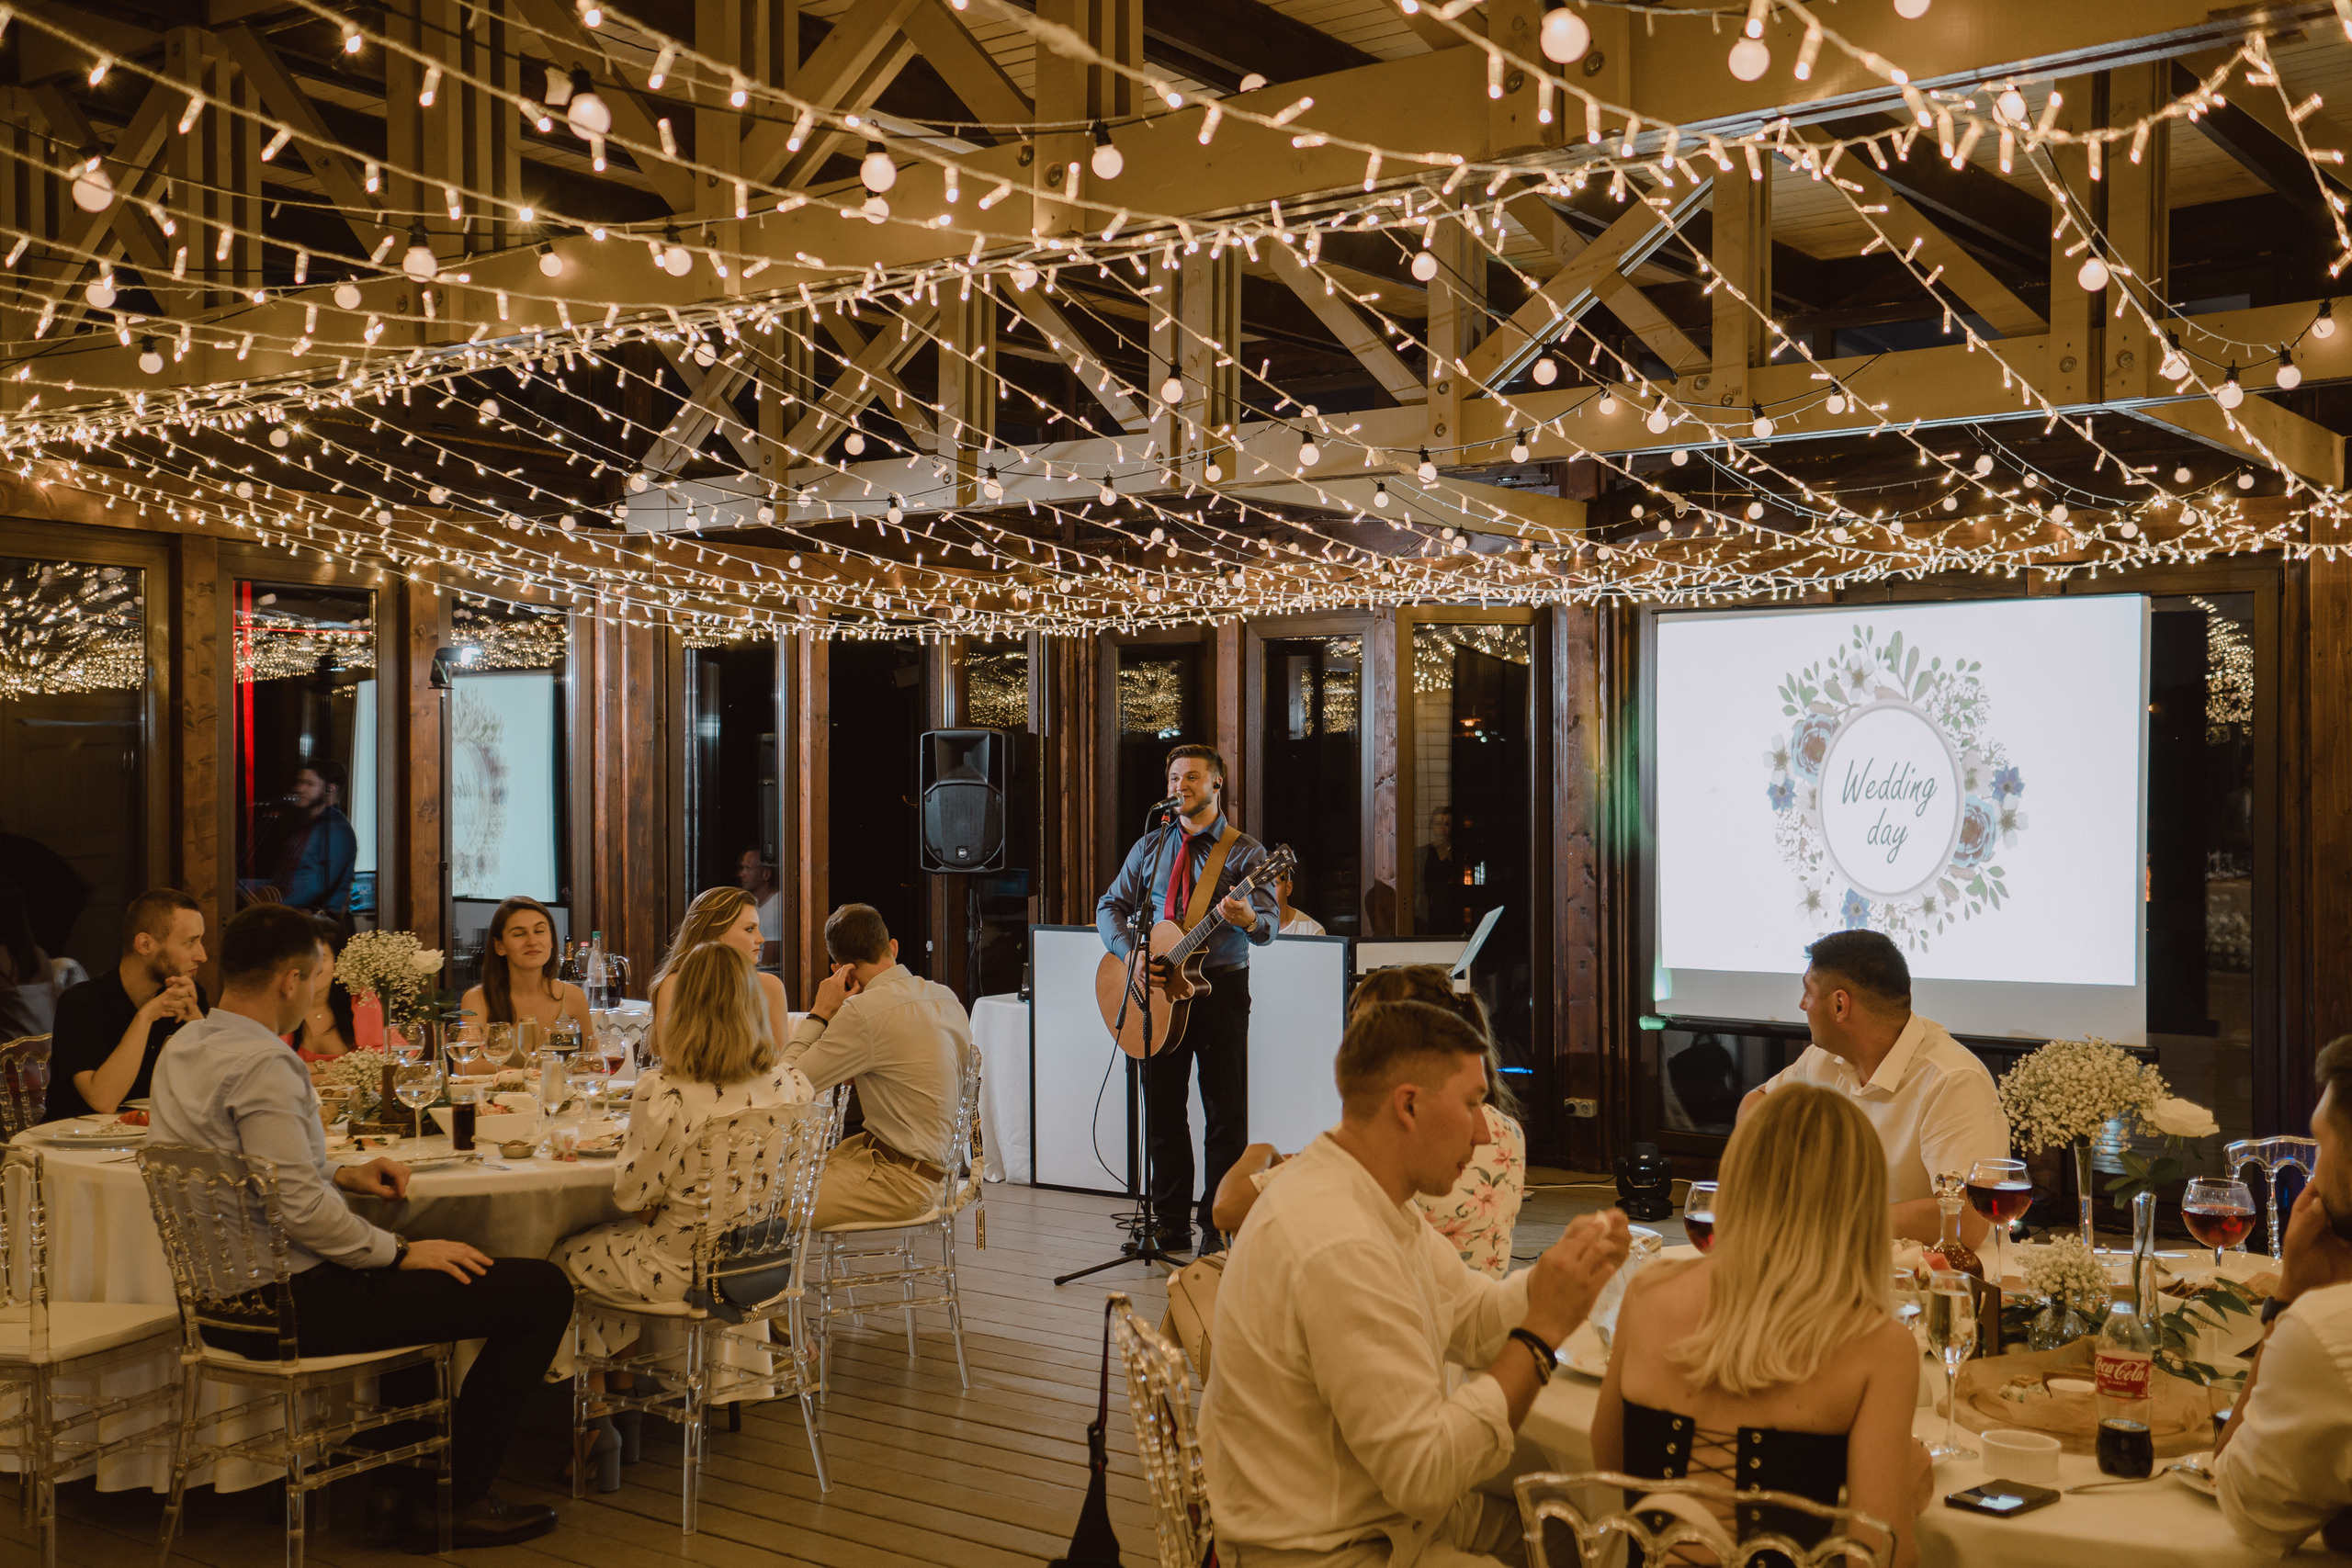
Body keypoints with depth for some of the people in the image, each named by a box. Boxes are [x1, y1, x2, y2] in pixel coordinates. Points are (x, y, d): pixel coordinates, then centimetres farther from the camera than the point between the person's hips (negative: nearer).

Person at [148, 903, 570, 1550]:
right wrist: (401, 1251, -15)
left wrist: (340, 1174, 12)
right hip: (289, 1306, -11)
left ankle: (406, 1485, 32)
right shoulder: (262, 1062, -21)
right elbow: (295, 1206, -27)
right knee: (542, 1288, -11)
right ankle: (453, 1500, 3)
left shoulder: (183, 1047, 10)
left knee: (421, 1276, 37)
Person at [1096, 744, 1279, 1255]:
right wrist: (1130, 951, -8)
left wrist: (1248, 919, -35)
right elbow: (1110, 906, 11)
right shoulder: (1150, 847, 11)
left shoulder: (1245, 852, -2)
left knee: (1225, 1113, -1)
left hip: (1221, 988, -4)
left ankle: (1218, 1227, 8)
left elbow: (1268, 926, -11)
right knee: (1163, 1111, 7)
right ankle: (1171, 1224, 17)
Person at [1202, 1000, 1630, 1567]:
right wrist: (1543, 1330, -24)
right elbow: (1425, 1473, -27)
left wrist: (1560, 1271, -7)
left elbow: (1472, 1318, 11)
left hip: (1387, 1513, 10)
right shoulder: (1340, 1249, -30)